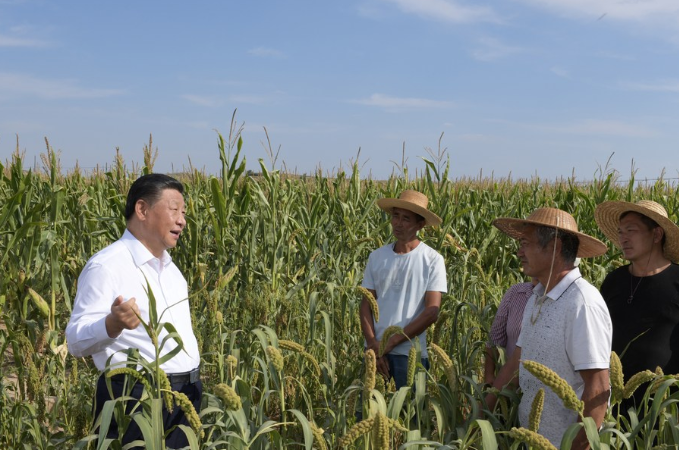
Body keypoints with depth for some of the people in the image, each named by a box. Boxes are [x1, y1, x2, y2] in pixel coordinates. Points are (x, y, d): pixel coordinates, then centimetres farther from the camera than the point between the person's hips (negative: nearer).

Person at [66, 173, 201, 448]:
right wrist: (112, 324, -36)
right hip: (136, 398, -8)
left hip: (186, 395, 8)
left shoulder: (170, 267, 15)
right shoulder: (106, 266, -12)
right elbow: (77, 341, -17)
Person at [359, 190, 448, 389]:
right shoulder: (376, 257, 5)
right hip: (374, 351, 3)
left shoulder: (432, 260, -5)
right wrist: (373, 345, -11)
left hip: (410, 353, -3)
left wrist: (391, 342, -13)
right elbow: (366, 304, 4)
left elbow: (431, 312, -10)